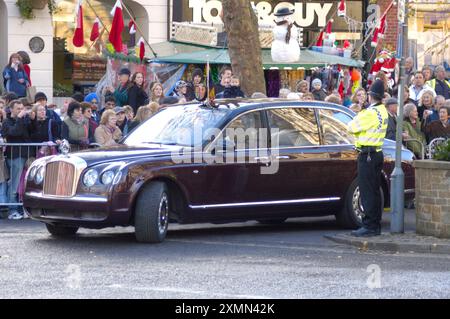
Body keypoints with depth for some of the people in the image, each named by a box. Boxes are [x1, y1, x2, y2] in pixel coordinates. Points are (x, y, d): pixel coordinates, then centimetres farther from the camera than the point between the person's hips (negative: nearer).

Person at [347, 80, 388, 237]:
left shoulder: (371, 113, -18)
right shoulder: (383, 111, 11)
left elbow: (352, 127, -12)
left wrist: (358, 117, 4)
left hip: (367, 155, -9)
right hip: (377, 152, 9)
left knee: (367, 192, -7)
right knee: (374, 191, 13)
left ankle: (369, 226, -7)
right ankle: (376, 225, 17)